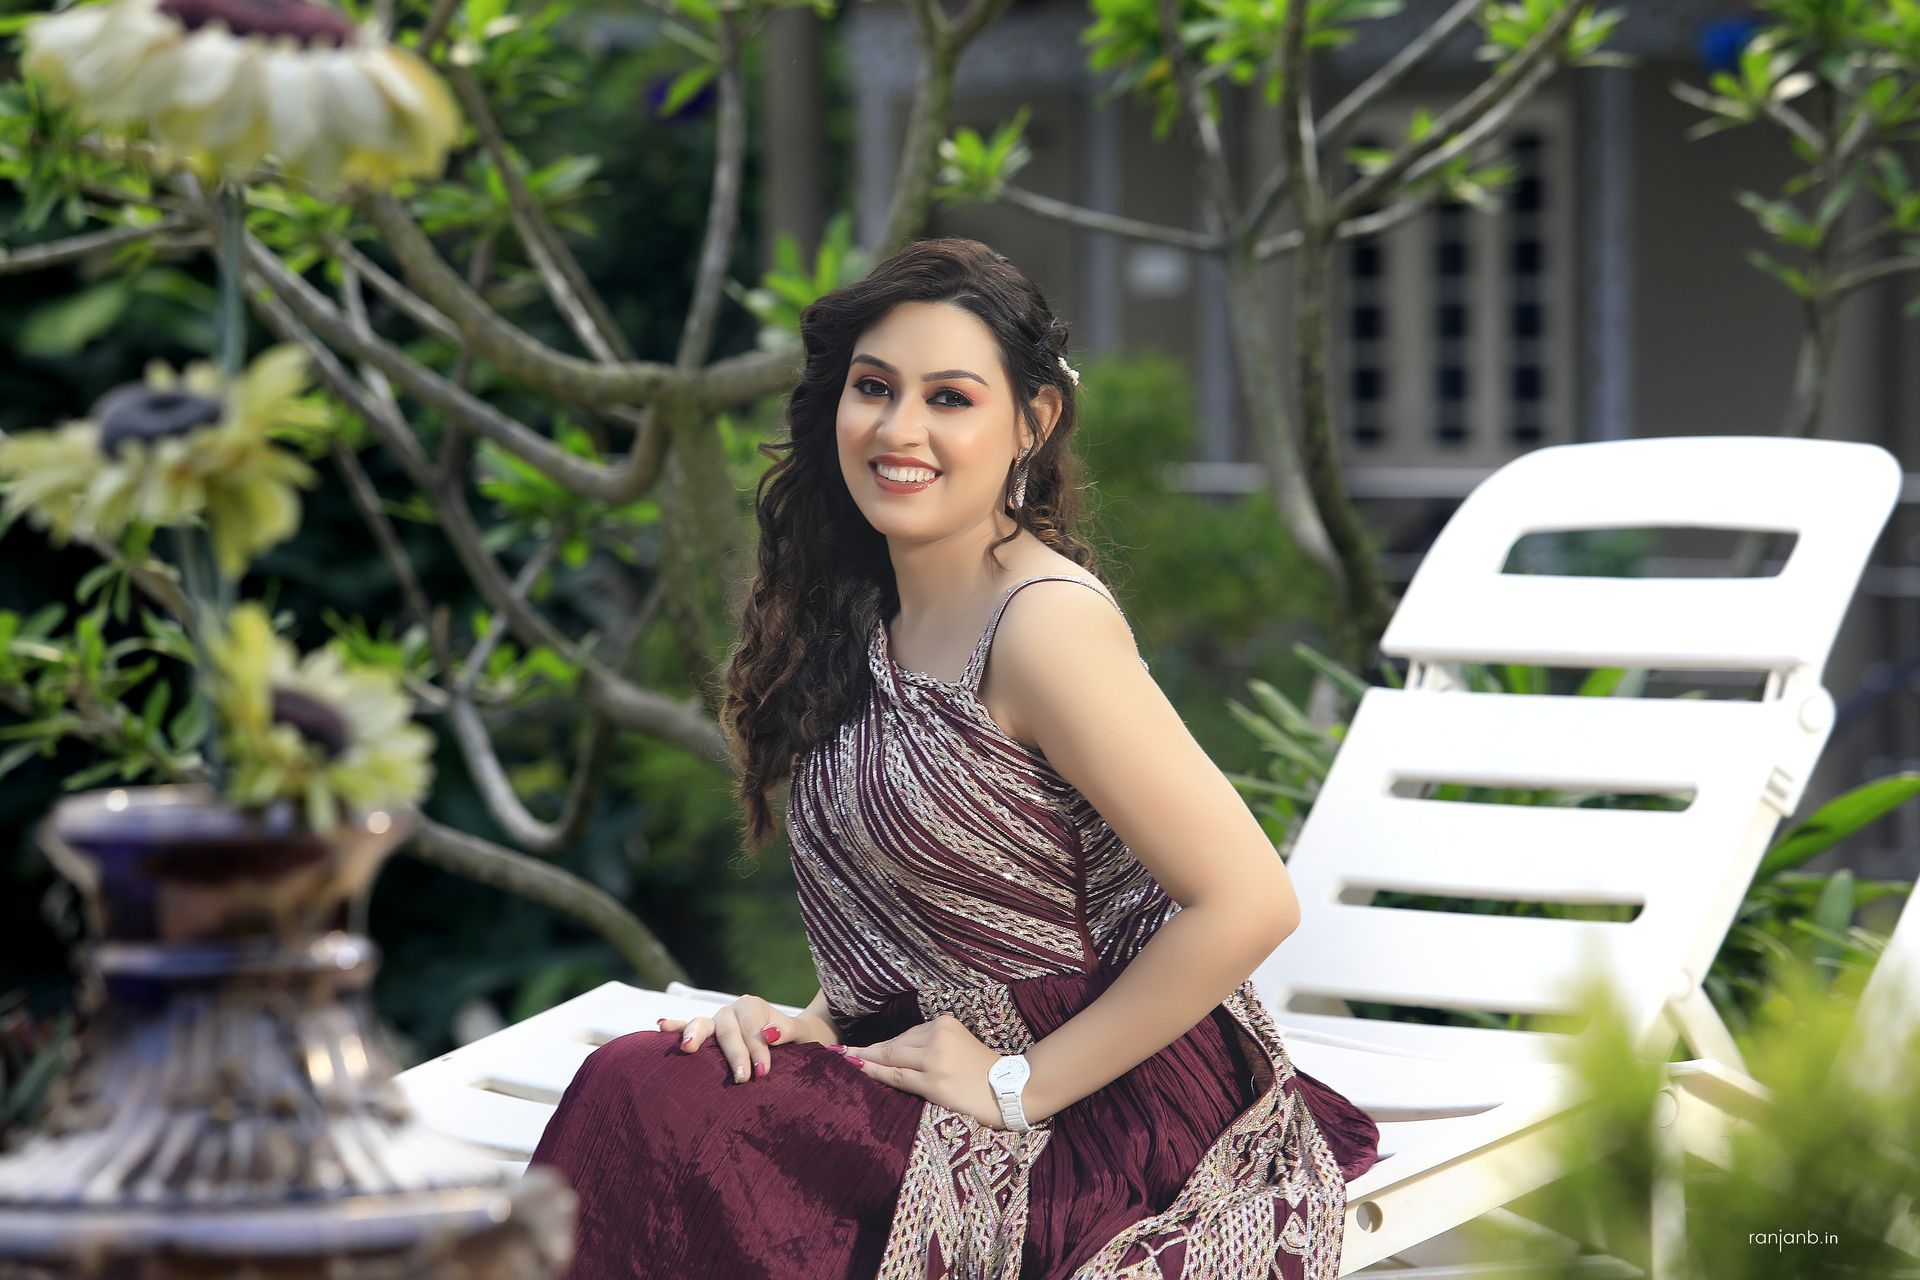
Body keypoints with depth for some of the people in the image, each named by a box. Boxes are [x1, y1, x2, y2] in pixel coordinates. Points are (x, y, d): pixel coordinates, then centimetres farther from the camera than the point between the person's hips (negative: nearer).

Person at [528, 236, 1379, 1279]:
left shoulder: (1047, 624, -18)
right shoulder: (874, 614, 9)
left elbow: (1249, 902, -22)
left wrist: (1018, 1087, -15)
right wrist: (820, 1023, -2)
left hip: (1120, 1125, -8)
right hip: (940, 1066, 8)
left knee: (645, 1110, -19)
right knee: (643, 1084, -14)